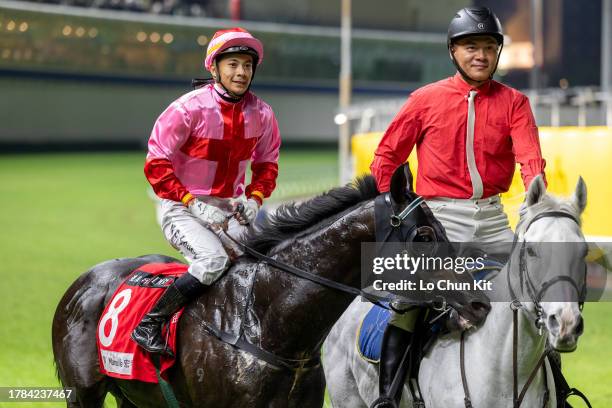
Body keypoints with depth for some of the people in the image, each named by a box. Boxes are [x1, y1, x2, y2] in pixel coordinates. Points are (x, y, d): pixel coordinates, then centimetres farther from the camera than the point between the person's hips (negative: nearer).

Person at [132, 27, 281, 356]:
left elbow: (266, 163, 15)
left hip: (230, 208, 6)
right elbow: (156, 165, -14)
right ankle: (148, 325, -21)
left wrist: (254, 198, -4)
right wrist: (195, 204, -21)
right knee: (213, 258, -30)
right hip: (182, 208, -6)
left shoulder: (261, 114, 0)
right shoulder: (189, 109, -16)